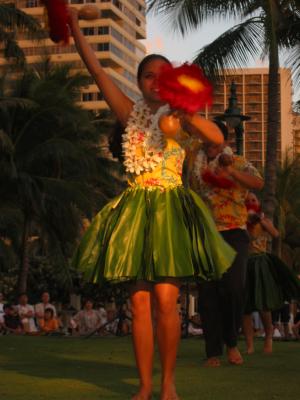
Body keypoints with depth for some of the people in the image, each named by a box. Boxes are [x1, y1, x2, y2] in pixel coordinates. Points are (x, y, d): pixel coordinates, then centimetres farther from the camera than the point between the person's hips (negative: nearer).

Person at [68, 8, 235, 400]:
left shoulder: (179, 115, 6)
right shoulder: (131, 113, 12)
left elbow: (218, 137, -10)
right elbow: (97, 70, 8)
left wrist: (187, 114, -23)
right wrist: (74, 26, 5)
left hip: (170, 208, -2)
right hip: (136, 208, 3)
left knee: (165, 299, -11)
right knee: (139, 302, 0)